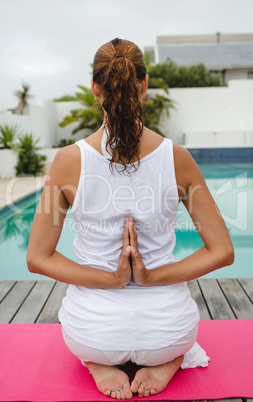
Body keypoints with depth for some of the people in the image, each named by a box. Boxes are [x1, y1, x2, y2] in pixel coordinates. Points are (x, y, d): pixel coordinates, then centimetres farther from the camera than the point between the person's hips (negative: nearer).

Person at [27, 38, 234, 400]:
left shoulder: (70, 160, -14)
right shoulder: (177, 157, -12)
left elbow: (37, 258, -8)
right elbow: (222, 252, -7)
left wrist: (112, 279, -11)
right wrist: (152, 277, -9)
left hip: (92, 331, 0)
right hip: (166, 327, 1)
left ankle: (101, 365, 10)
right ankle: (166, 362, 10)